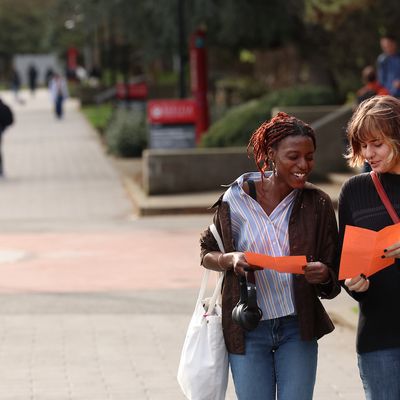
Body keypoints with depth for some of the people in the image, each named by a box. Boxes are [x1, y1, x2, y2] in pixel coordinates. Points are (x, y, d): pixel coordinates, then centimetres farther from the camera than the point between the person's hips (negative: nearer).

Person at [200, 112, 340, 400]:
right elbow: (207, 253, 6)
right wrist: (231, 260, -15)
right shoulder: (236, 199, -5)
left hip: (298, 327, 1)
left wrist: (323, 275, -22)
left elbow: (334, 281, 1)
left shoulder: (317, 204, -2)